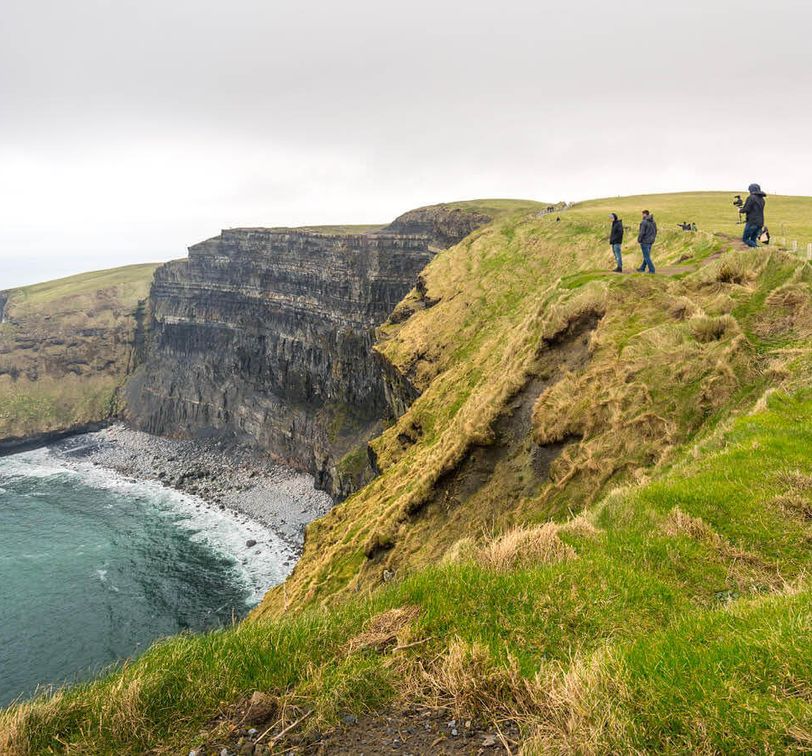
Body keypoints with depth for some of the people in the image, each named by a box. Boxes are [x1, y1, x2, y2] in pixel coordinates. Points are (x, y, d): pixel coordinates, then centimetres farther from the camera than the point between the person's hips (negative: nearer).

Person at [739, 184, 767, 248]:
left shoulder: (751, 198, -11)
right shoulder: (762, 199, 15)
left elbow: (746, 209, -14)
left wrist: (740, 210, 7)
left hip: (752, 222, -8)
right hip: (760, 223, 8)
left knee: (745, 239, -2)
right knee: (753, 240, 13)